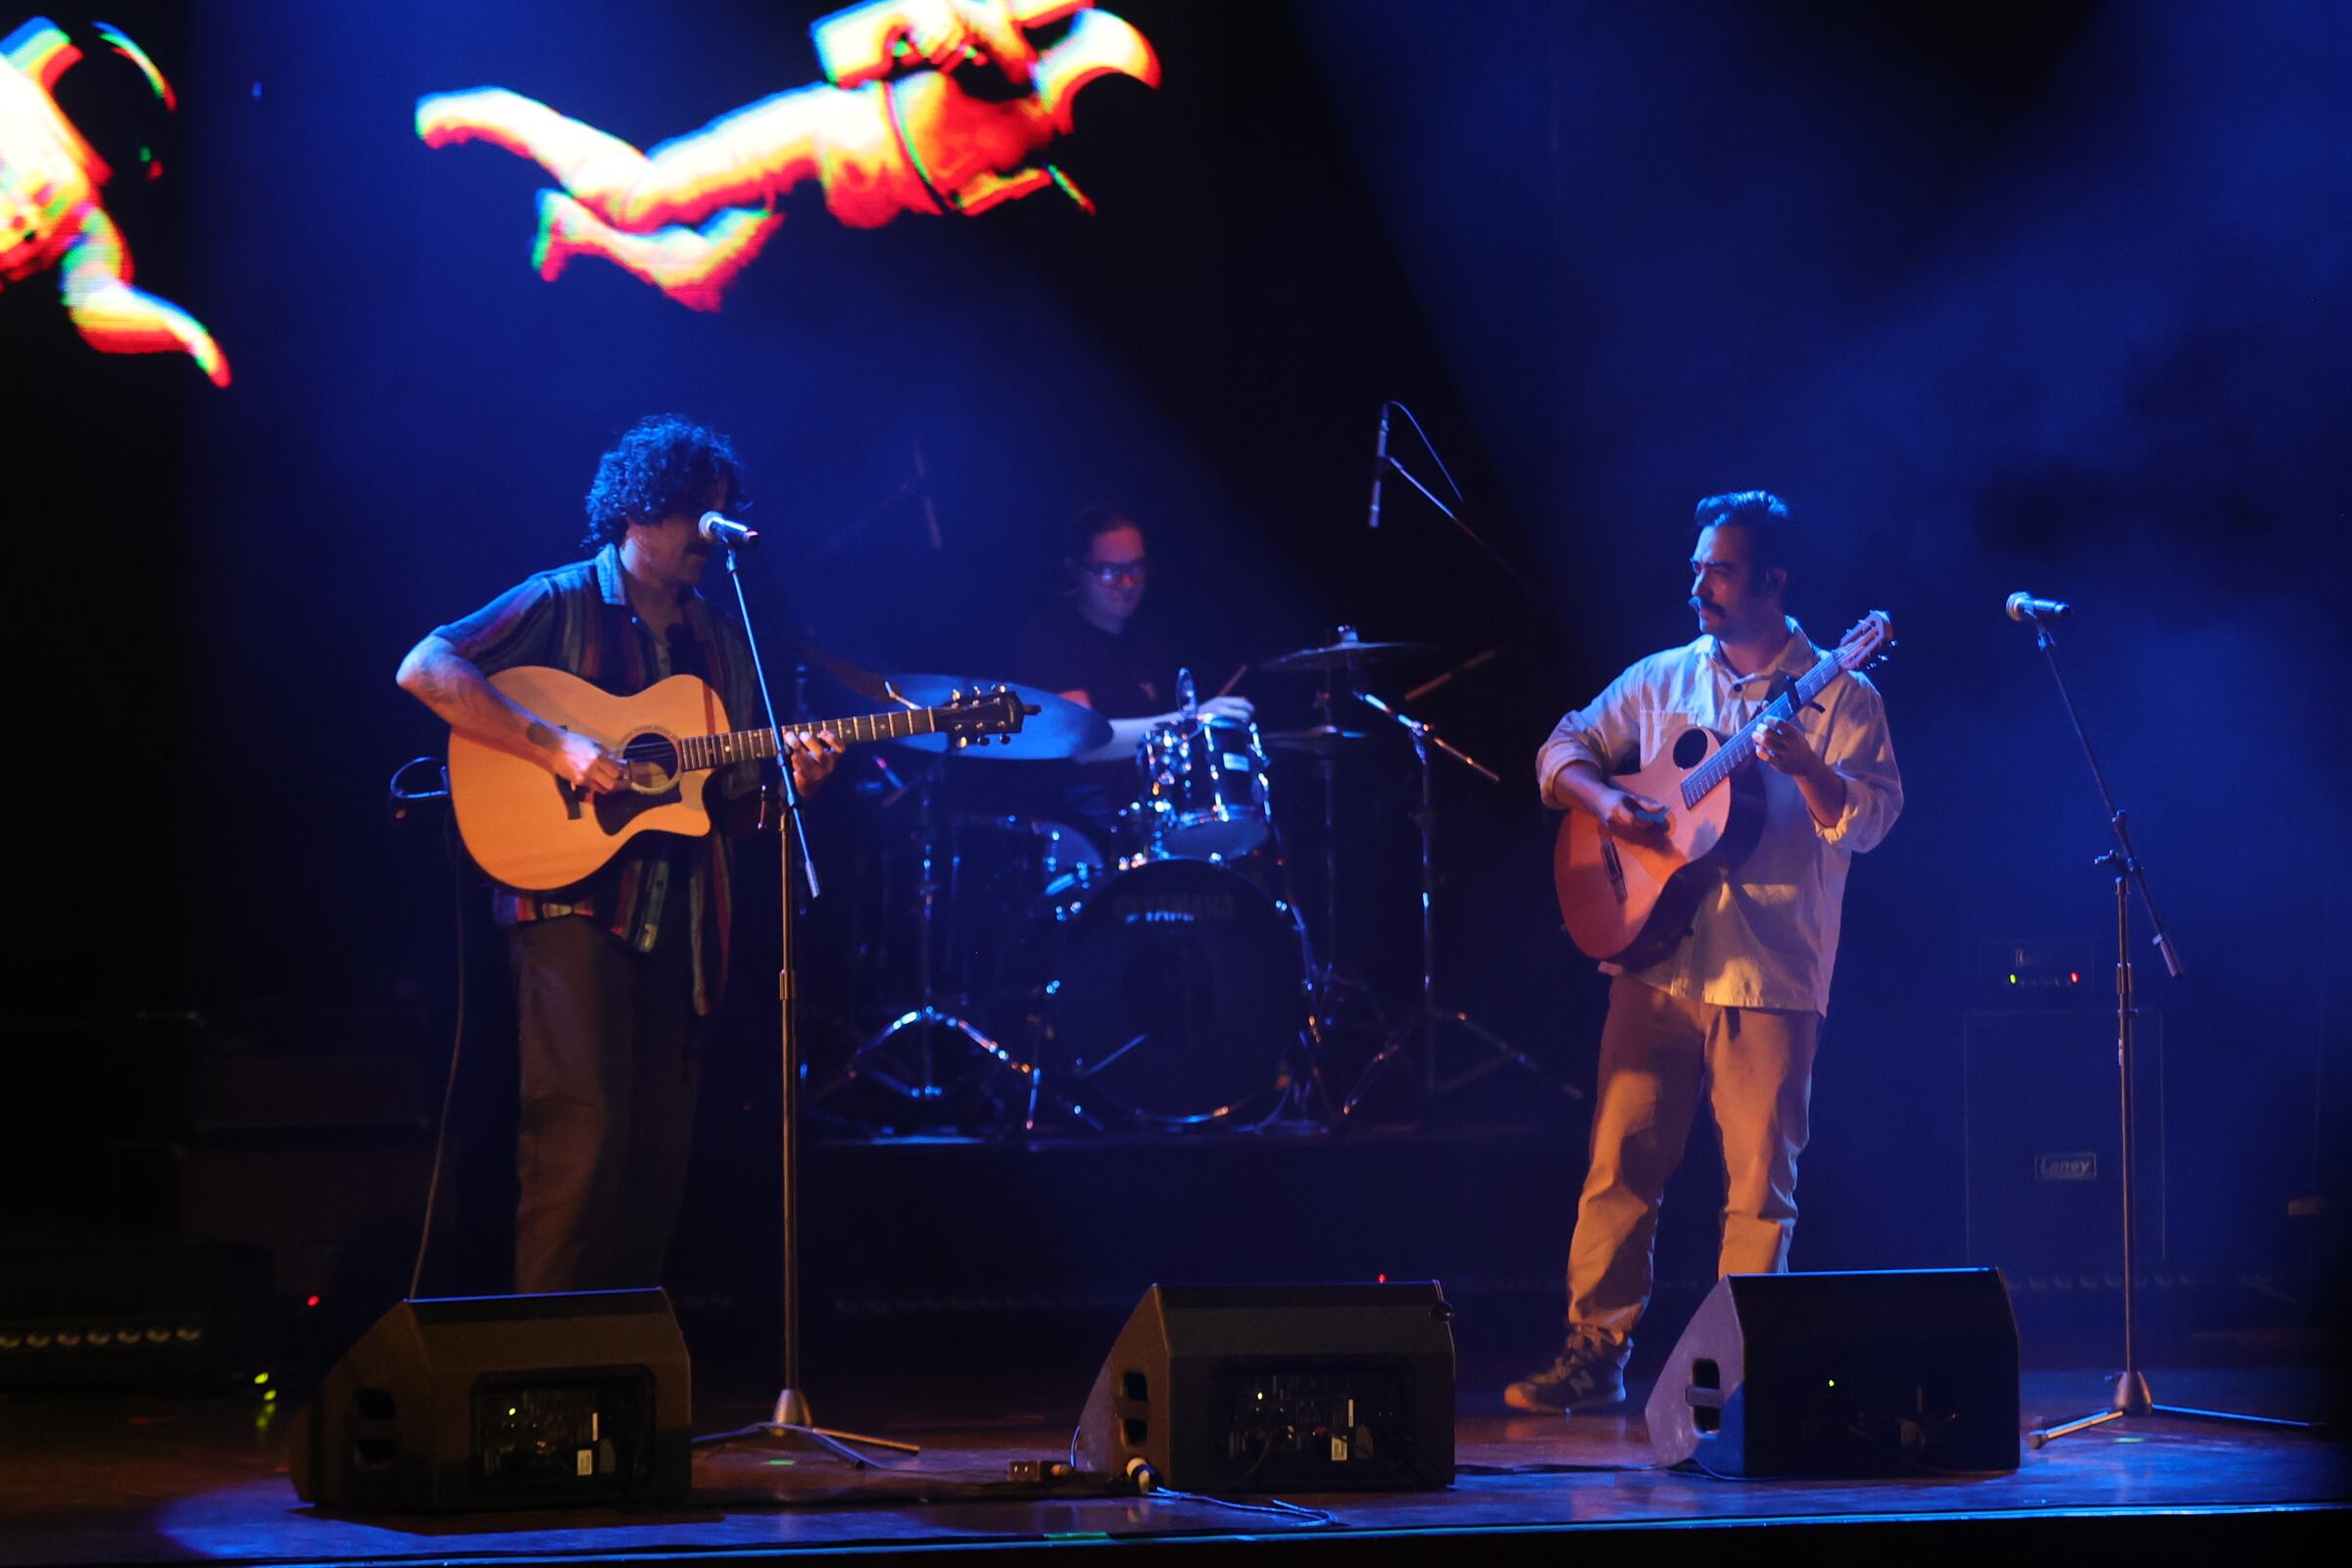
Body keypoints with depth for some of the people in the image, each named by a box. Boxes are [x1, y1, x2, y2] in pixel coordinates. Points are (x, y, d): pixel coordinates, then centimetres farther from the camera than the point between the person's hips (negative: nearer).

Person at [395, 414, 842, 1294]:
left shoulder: (722, 643, 18)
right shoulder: (563, 604, -1)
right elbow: (424, 670, -15)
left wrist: (786, 777, 0)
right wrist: (556, 748, -21)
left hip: (680, 922, 7)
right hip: (573, 900, -6)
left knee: (660, 1150, 5)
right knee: (582, 1130, -17)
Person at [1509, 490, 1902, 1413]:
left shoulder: (1838, 698, 1)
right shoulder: (1662, 680, 12)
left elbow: (1871, 820, -8)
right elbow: (1565, 747, 13)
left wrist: (1807, 767, -26)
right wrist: (1604, 801, -7)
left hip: (1771, 976, -3)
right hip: (1657, 958, 3)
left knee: (1760, 1182, -1)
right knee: (1621, 1158, 1)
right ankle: (1596, 1349, 6)